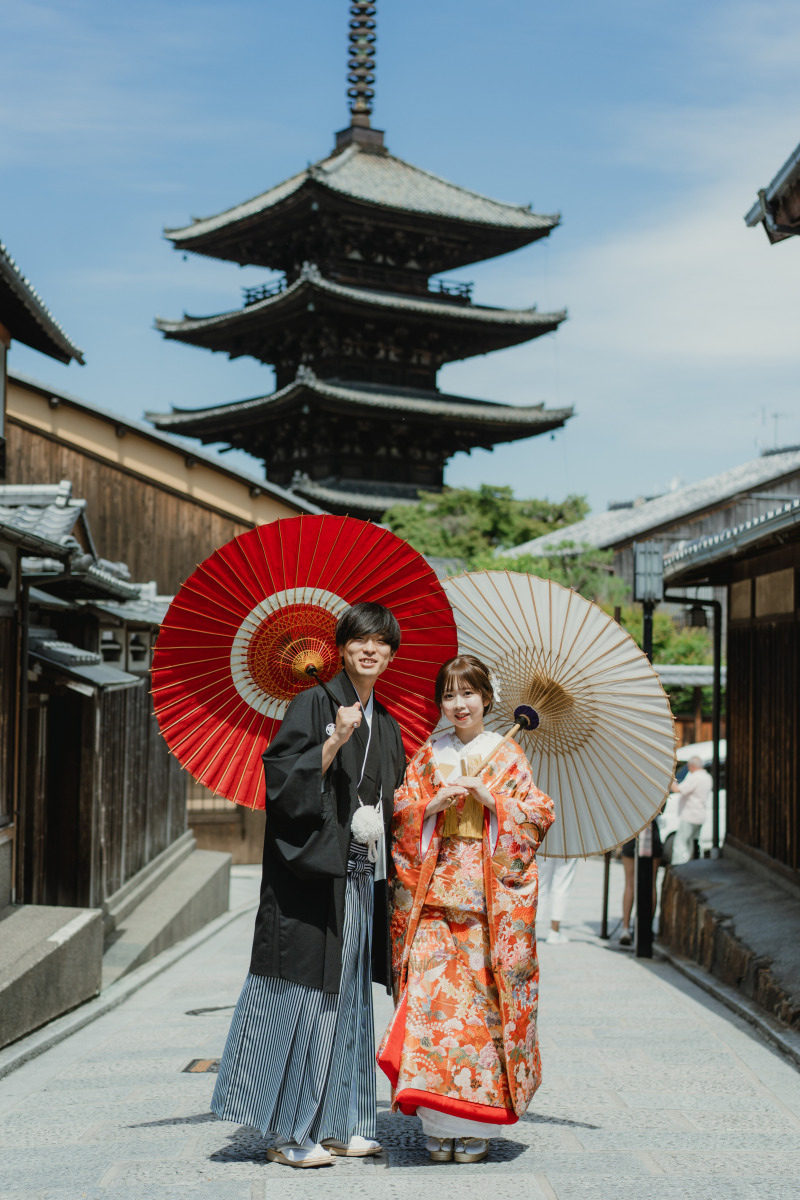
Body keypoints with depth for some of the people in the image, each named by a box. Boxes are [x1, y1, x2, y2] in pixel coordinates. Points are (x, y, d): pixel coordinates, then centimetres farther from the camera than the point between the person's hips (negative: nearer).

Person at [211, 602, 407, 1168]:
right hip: (312, 872, -8)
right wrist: (334, 742, -24)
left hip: (360, 879, 8)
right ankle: (288, 1133, 2)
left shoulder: (387, 725, 17)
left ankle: (335, 1125, 18)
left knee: (349, 999, 10)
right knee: (305, 994, -6)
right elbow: (283, 777, -16)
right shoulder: (315, 704, -5)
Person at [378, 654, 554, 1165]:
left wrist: (489, 799, -11)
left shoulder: (508, 756, 8)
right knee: (433, 997, -7)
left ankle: (478, 1125, 3)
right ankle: (440, 1124, -1)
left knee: (483, 1001, -5)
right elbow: (399, 813, 9)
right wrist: (432, 804, -9)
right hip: (435, 891, 2)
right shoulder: (428, 757, 14)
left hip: (490, 900, -2)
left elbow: (539, 814, 2)